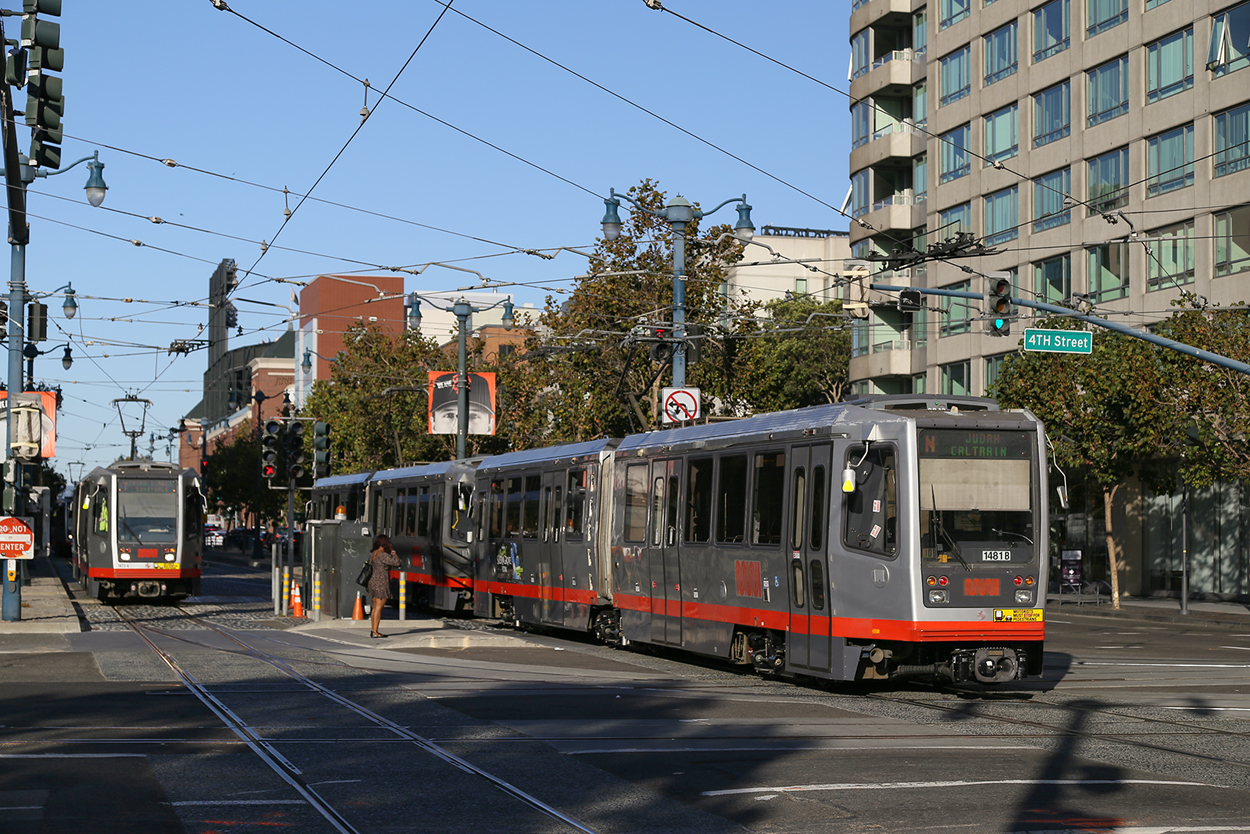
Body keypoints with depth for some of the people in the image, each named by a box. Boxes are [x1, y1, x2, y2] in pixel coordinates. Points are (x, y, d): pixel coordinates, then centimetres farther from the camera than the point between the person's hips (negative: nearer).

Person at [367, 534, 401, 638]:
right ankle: (375, 632, -7)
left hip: (373, 582, 9)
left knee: (375, 607, 13)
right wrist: (393, 551, -8)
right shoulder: (383, 555, -18)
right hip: (381, 584, -9)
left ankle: (373, 631, 16)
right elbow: (396, 562, -21)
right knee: (378, 608, -7)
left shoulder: (373, 554, 8)